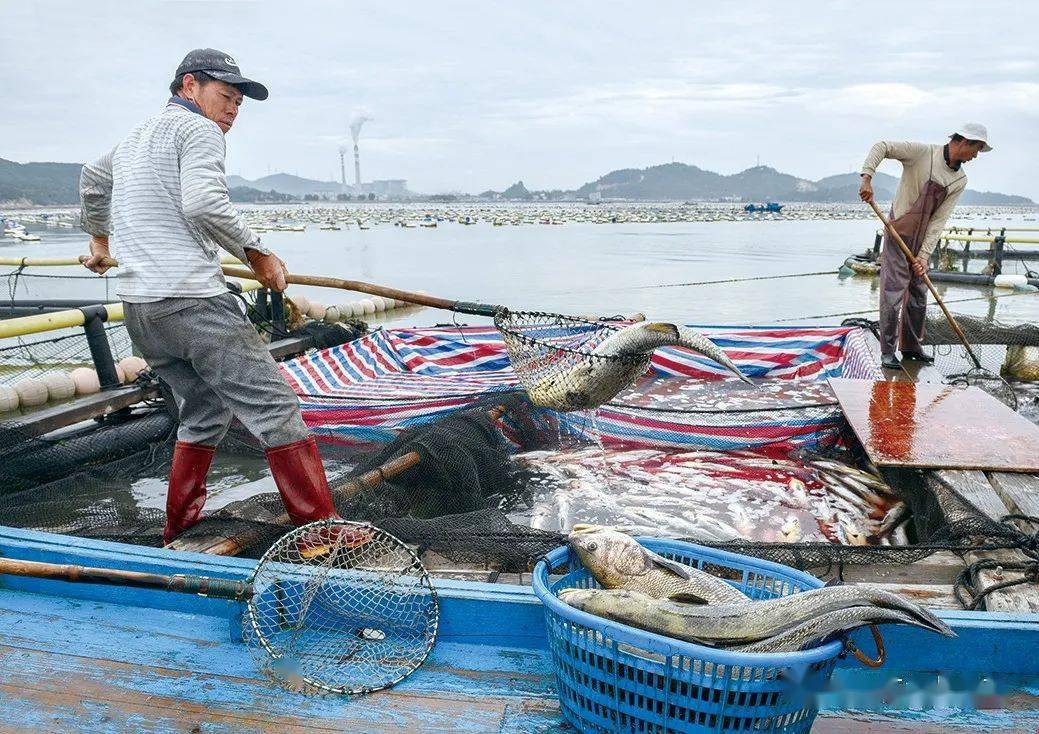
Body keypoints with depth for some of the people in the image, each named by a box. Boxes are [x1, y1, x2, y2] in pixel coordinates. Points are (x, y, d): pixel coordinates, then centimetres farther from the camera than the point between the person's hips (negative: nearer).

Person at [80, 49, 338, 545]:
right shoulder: (199, 131, -2)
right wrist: (257, 254, -8)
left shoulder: (134, 139, 27)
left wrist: (99, 239, 60)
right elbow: (204, 204, -20)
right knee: (274, 408, -9)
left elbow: (91, 182, 44)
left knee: (204, 415, 21)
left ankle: (179, 533, 26)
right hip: (193, 301, -9)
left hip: (138, 309, 9)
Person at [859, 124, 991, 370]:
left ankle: (912, 346, 26)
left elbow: (939, 220, -3)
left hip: (923, 238, 6)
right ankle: (887, 352, -2)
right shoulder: (923, 152, -12)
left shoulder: (960, 181, 3)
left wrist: (924, 255, -11)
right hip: (898, 232, -6)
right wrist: (867, 177, -29)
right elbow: (881, 147, -13)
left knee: (919, 294, 12)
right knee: (893, 292, -8)